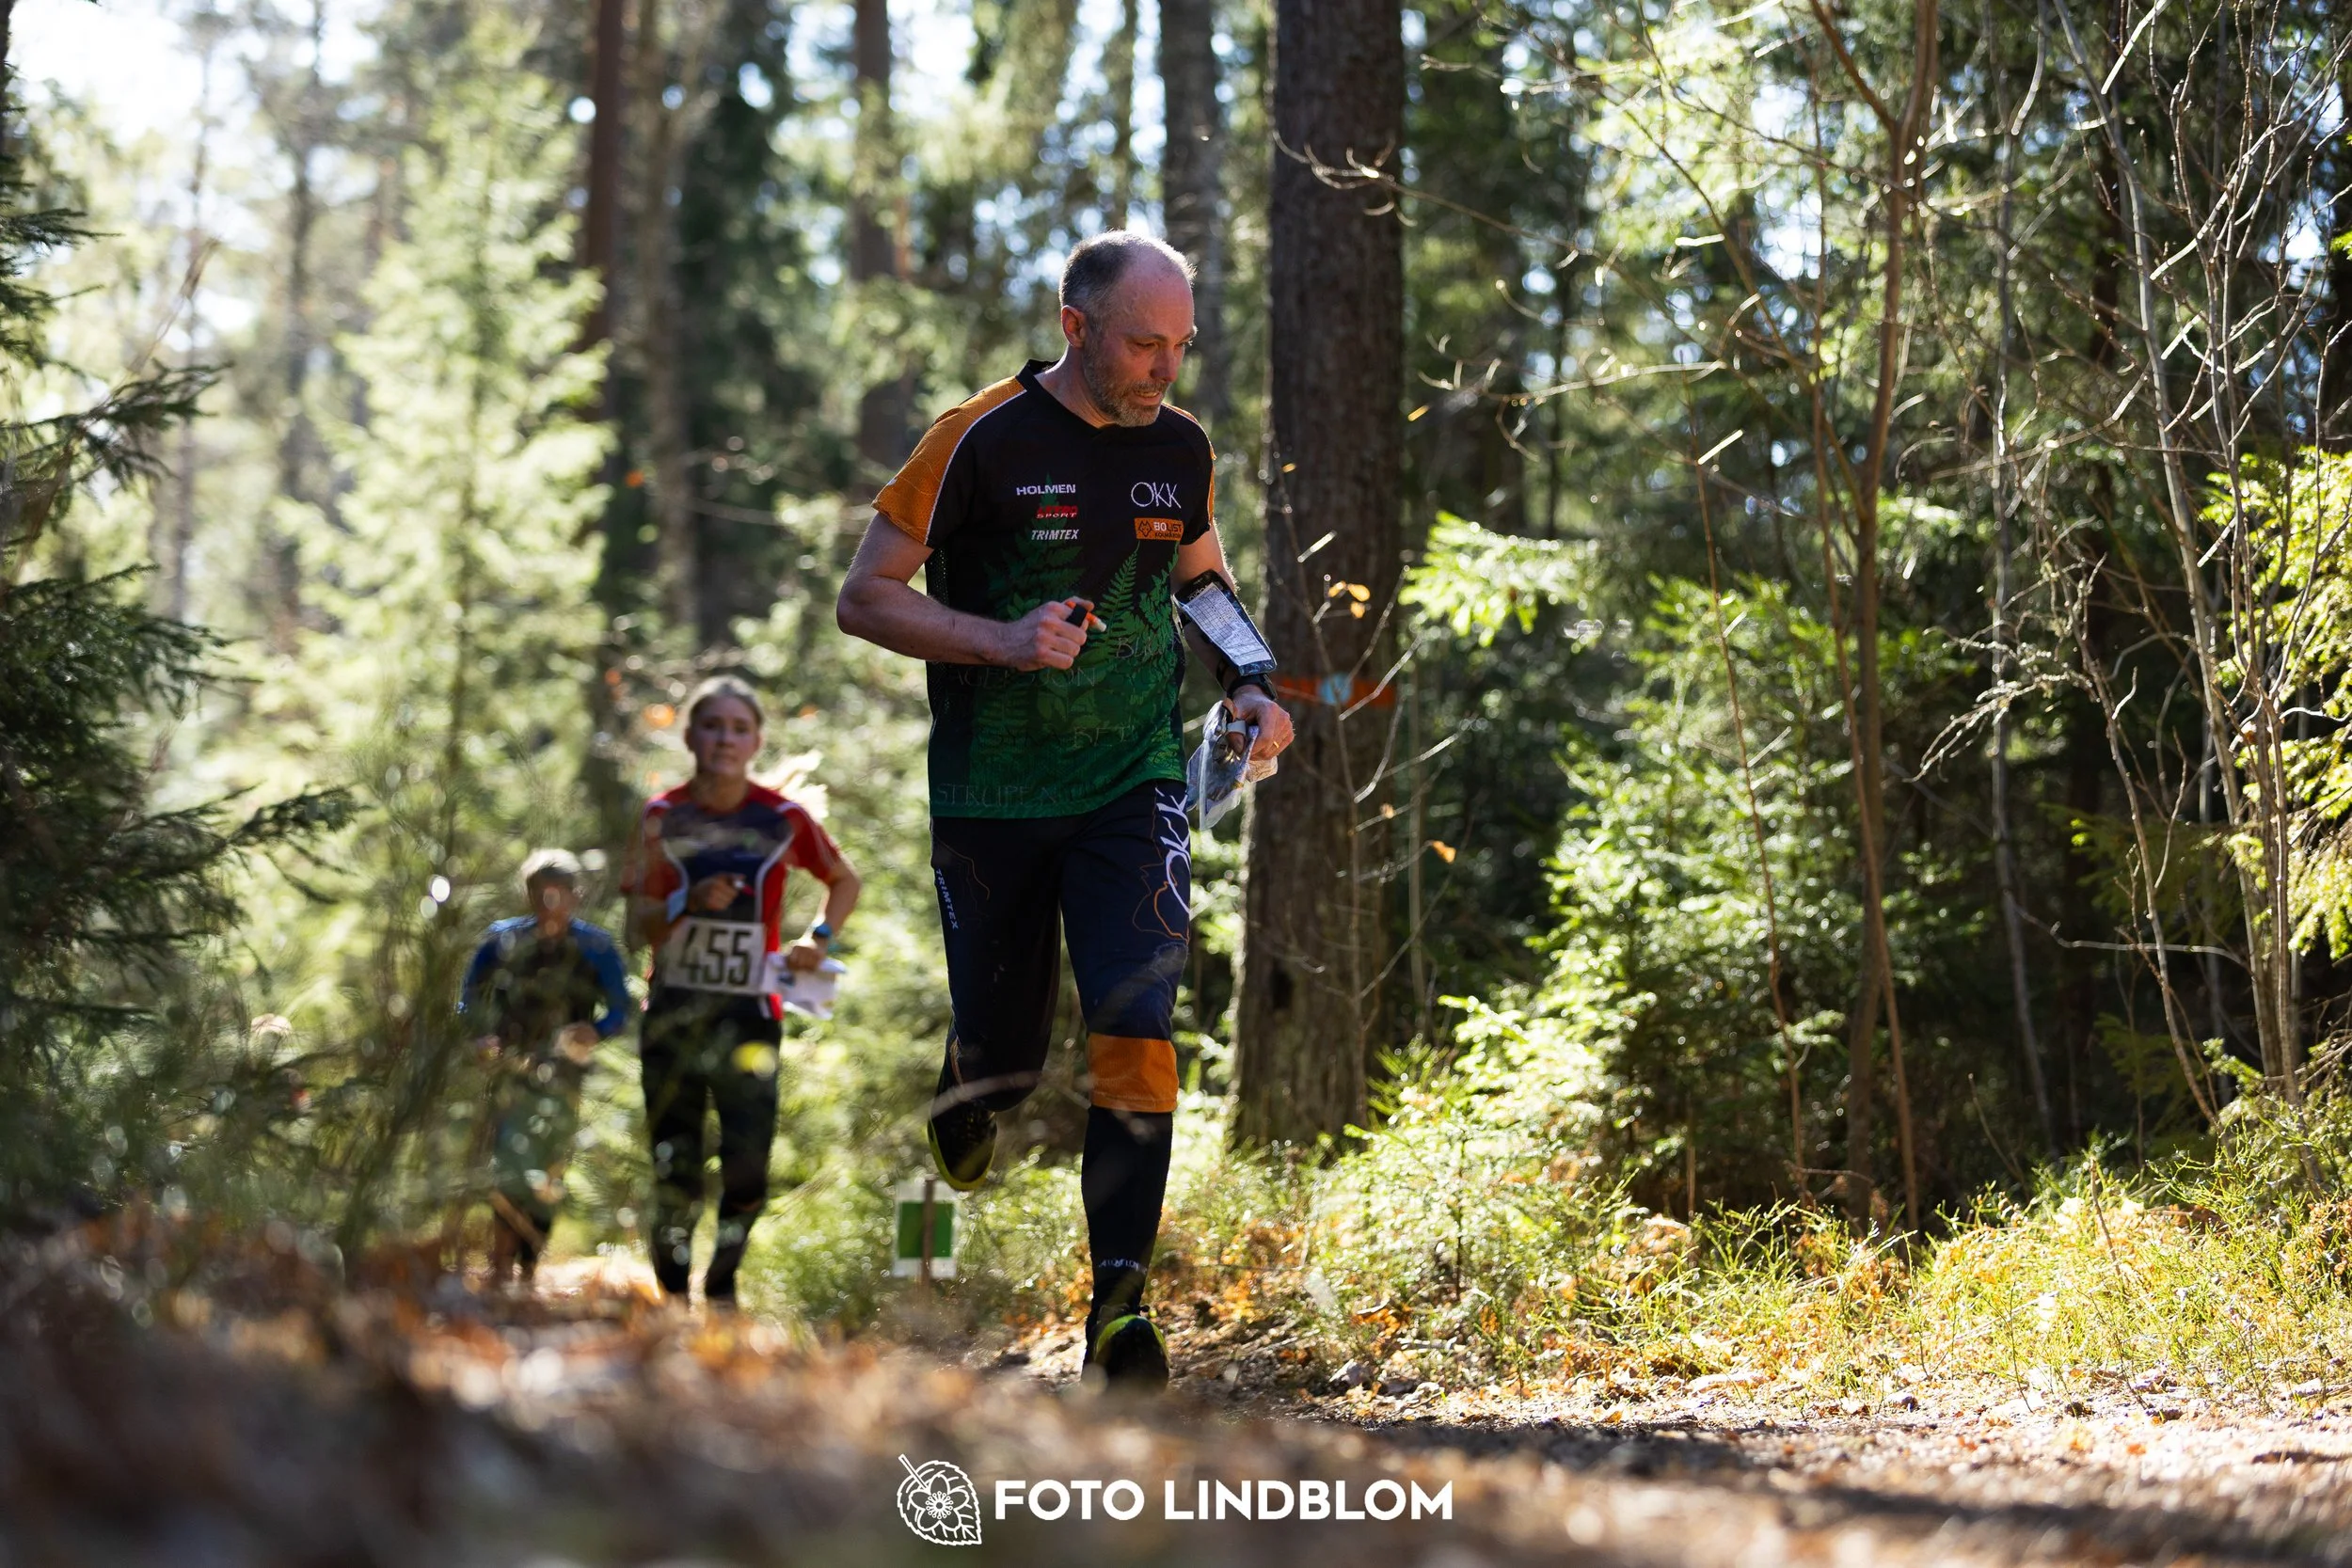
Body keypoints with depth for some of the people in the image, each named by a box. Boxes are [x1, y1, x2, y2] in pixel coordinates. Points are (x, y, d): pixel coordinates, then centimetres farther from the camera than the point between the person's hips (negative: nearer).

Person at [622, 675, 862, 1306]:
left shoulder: (783, 819, -2)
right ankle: (672, 1297, 16)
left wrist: (819, 938, 1)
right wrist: (690, 902, -22)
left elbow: (845, 881, 15)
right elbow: (640, 921, -4)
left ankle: (722, 1289, 9)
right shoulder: (663, 816, -1)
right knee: (673, 1166, 1)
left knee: (748, 1160, -12)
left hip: (749, 1011, -1)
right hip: (673, 1010, 1)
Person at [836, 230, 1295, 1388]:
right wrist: (1004, 640, -20)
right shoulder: (982, 441, -10)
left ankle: (1119, 1303, -10)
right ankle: (958, 1110, 42)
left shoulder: (1181, 448, 4)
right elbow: (865, 598, -6)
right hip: (991, 799, -2)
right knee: (1002, 1058, 5)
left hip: (1135, 784, 2)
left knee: (1135, 1028, -14)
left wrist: (1246, 688, 6)